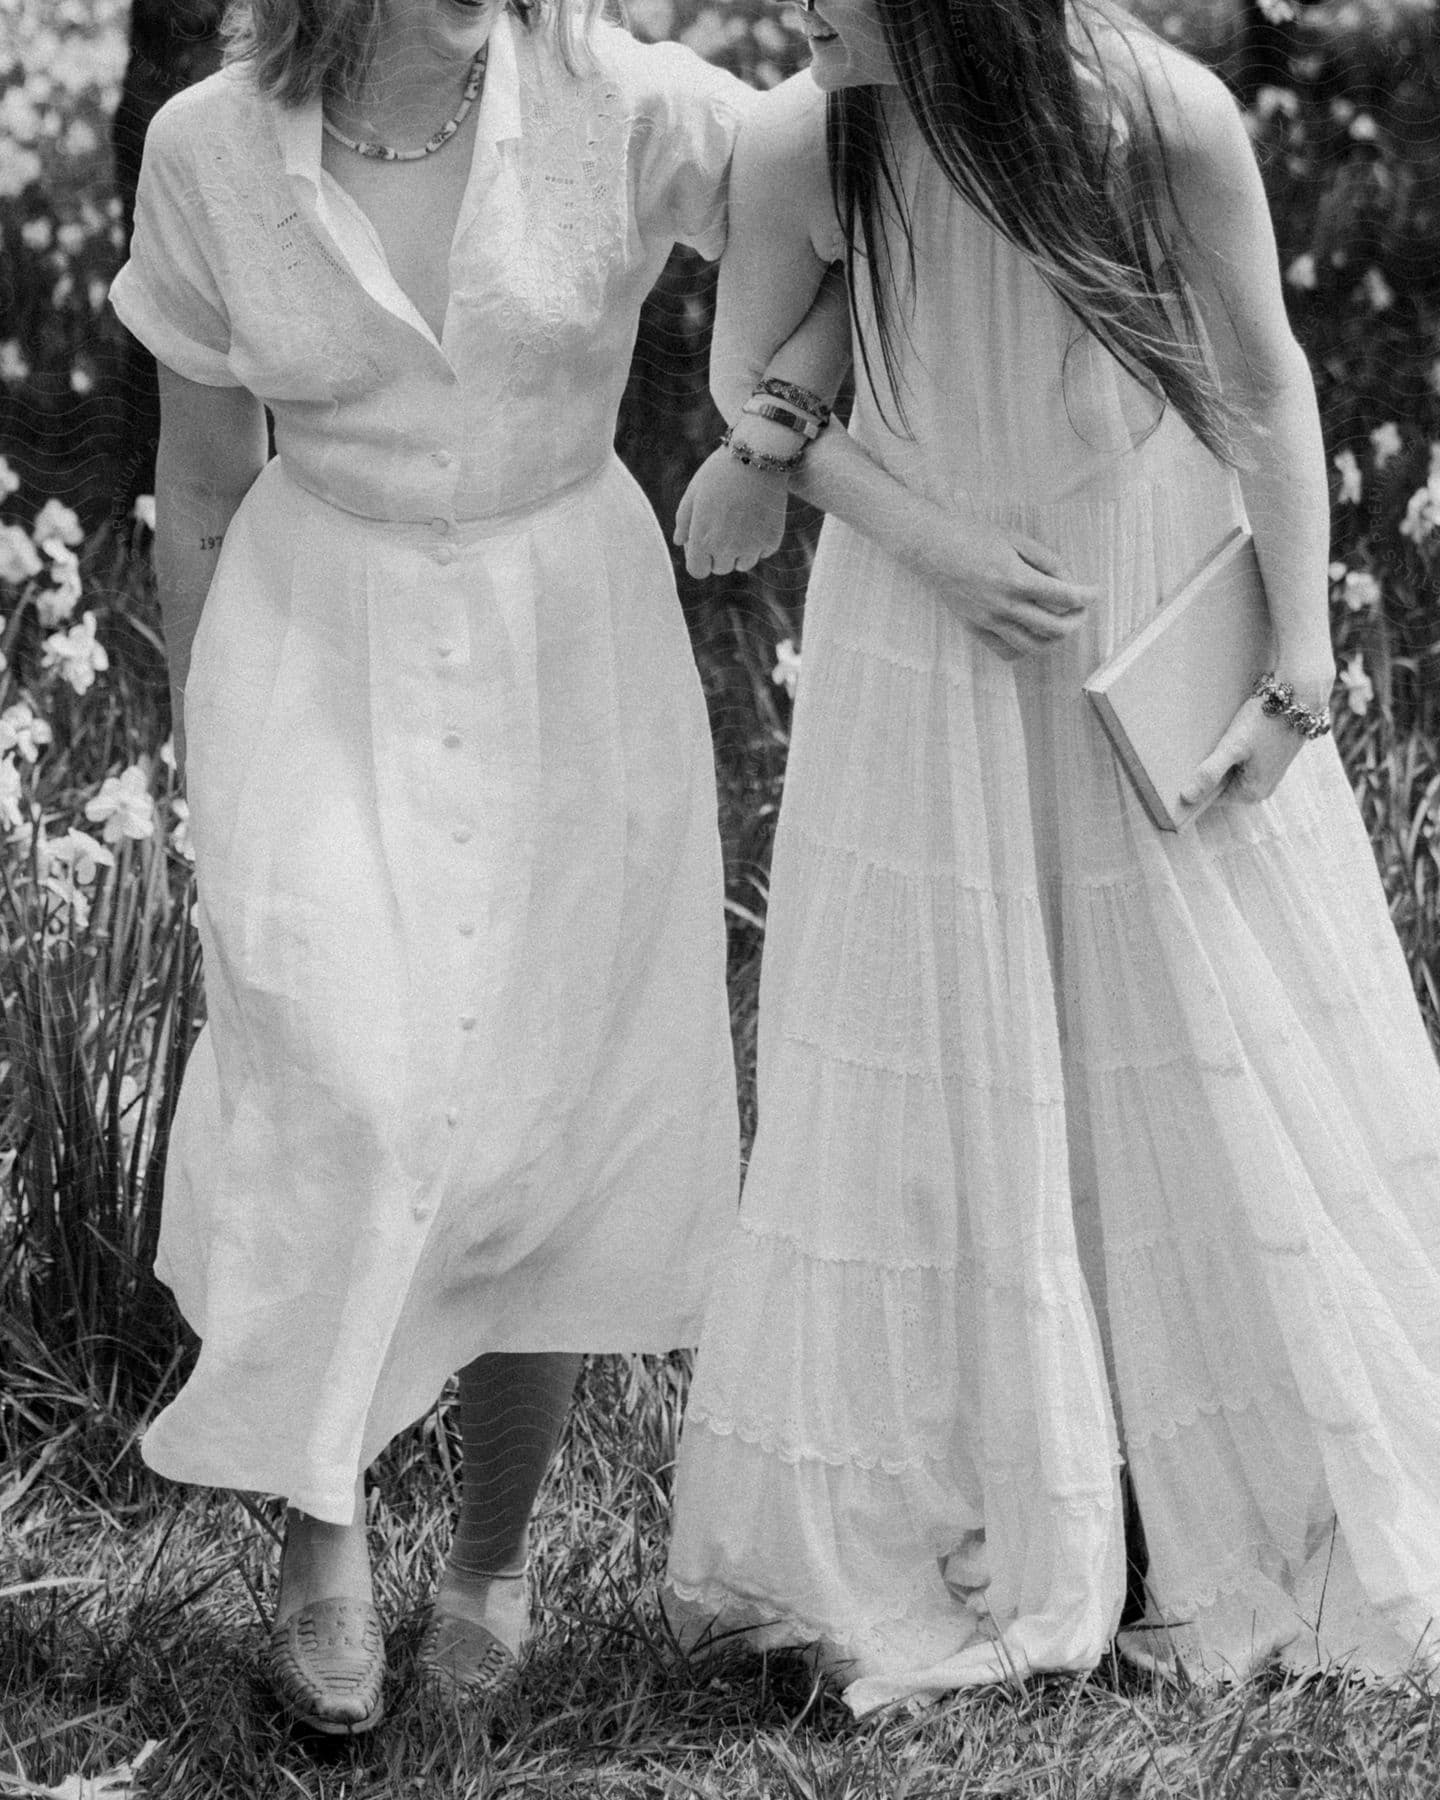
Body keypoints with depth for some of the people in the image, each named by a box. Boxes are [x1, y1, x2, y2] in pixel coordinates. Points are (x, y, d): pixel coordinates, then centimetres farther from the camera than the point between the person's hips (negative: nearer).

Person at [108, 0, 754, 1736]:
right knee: (342, 1074, -18)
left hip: (571, 661, 1)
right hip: (322, 659, 0)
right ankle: (319, 1525, 1)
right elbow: (200, 486, 5)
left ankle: (495, 1555, 22)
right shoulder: (212, 153, -6)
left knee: (541, 1108, 3)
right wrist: (206, 759, 11)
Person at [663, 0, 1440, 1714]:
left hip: (1161, 609, 0)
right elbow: (752, 383, -1)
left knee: (1227, 1062, 9)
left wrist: (1298, 671, -7)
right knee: (934, 1079, 6)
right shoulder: (800, 146, -19)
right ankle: (899, 1555, 21)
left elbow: (1266, 383, -8)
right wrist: (931, 544, -14)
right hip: (924, 632, 0)